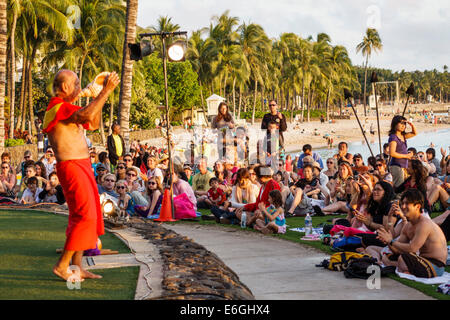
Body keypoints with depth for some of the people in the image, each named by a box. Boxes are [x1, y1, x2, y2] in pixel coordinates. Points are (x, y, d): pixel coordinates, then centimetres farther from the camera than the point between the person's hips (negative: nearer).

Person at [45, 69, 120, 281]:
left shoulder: (67, 108, 19)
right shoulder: (57, 106, -13)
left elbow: (93, 124, 24)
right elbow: (86, 115, -31)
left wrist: (99, 96, 14)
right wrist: (106, 91, -24)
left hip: (82, 166, 11)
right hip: (71, 166, -10)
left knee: (85, 216, 10)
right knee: (85, 216, -13)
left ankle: (77, 267, 14)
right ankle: (62, 265, -7)